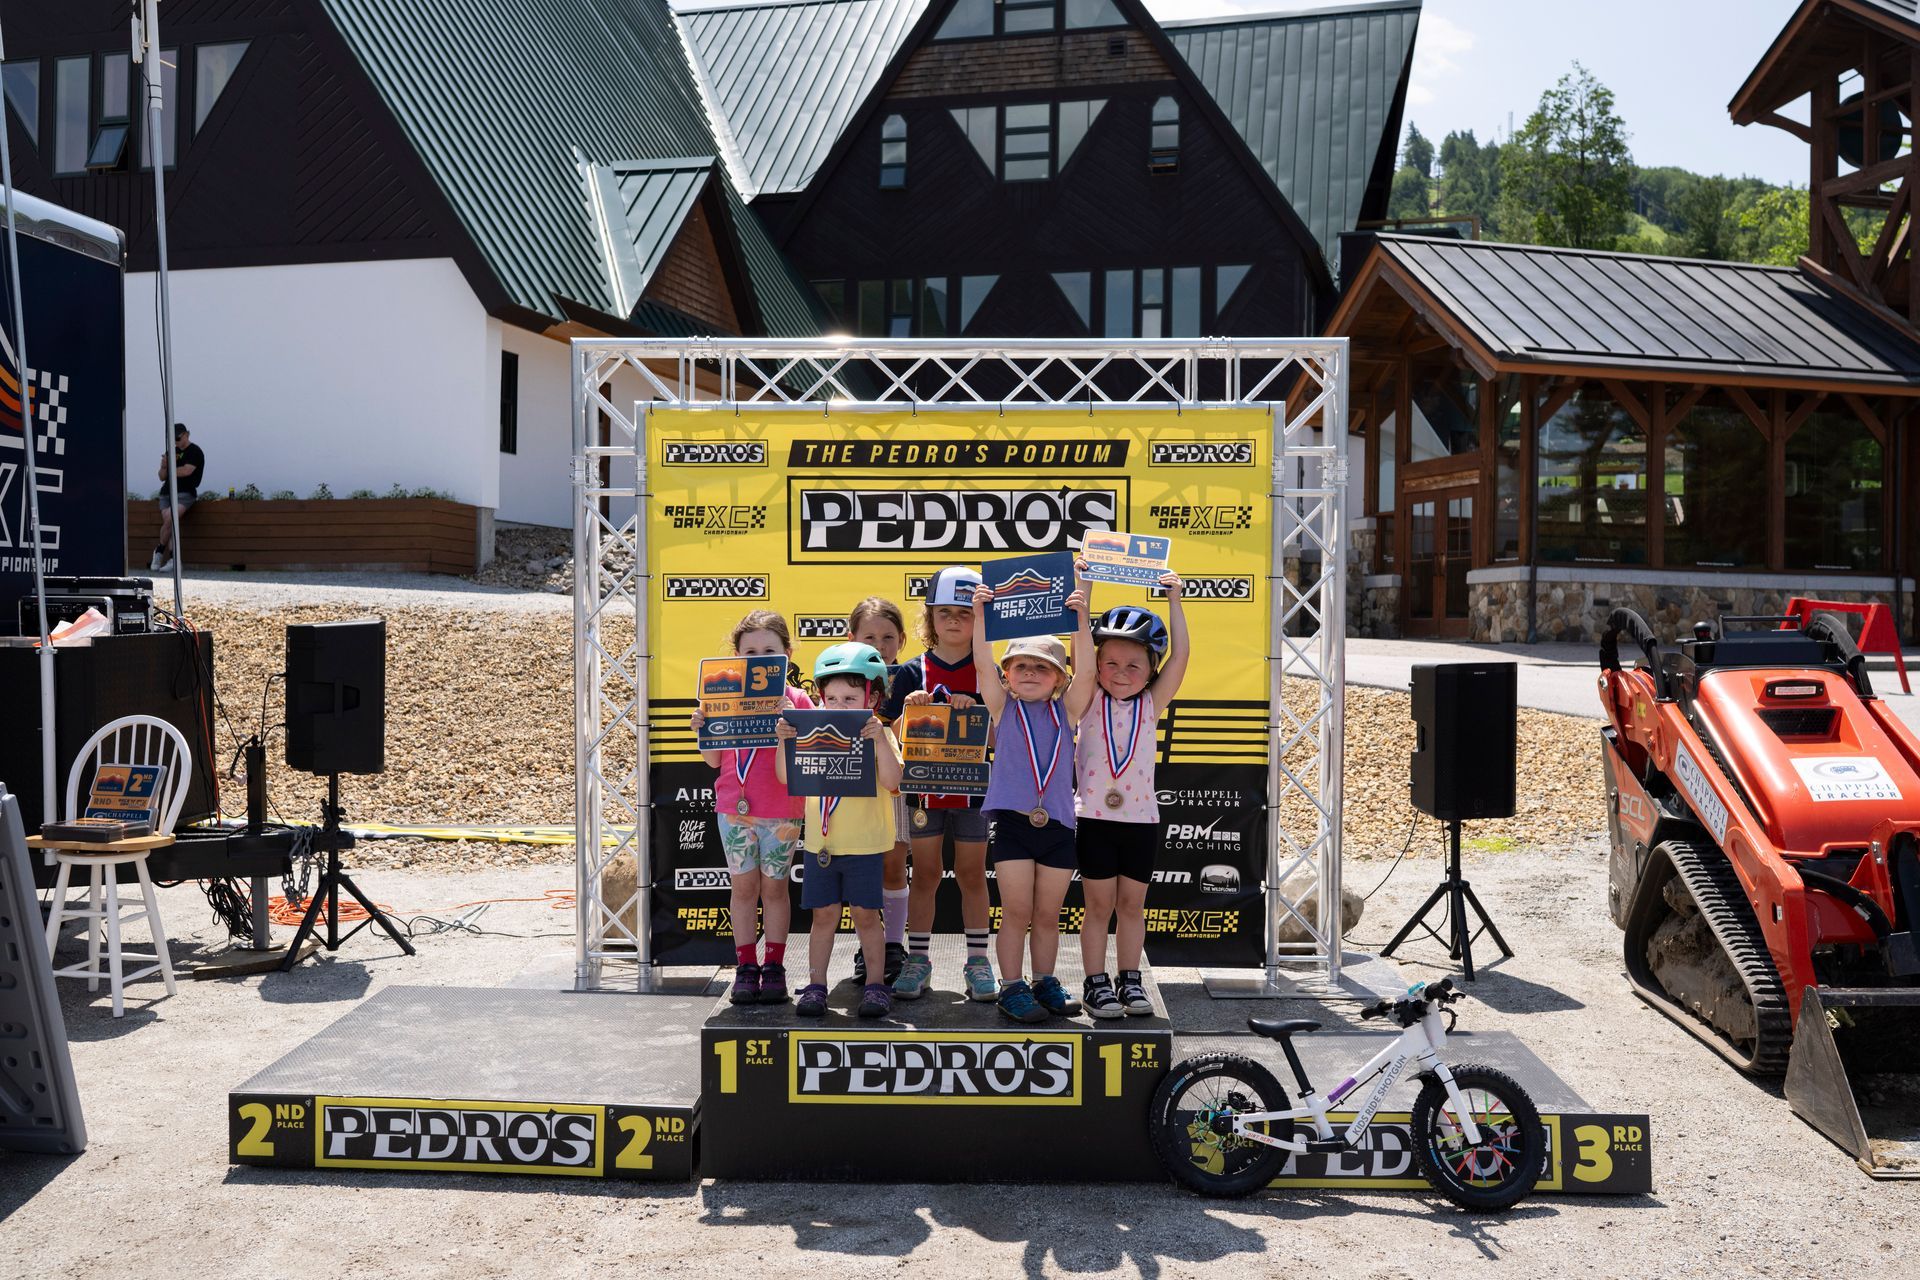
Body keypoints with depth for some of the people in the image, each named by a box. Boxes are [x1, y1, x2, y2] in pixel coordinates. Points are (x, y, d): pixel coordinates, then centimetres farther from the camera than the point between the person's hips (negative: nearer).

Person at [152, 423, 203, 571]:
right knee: (167, 521, -15)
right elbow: (162, 477, 22)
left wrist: (170, 470, 3)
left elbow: (186, 471, -13)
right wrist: (164, 466, 1)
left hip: (184, 493, -6)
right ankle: (172, 558, -17)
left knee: (169, 518, -26)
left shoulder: (195, 452, 2)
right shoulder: (172, 452, 22)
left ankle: (160, 551, -8)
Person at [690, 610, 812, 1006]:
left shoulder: (797, 700, -5)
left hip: (782, 813, -2)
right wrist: (701, 728, -9)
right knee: (743, 887, 9)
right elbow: (713, 760, 7)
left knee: (774, 886, 8)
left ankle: (774, 966, 18)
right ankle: (746, 967, 18)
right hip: (734, 808, 2)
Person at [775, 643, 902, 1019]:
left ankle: (875, 985, 15)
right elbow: (786, 776, 3)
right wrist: (784, 741, -11)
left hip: (865, 843, -3)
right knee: (823, 915, 9)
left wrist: (880, 740, -29)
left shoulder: (879, 736, -5)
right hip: (821, 843, 3)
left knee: (865, 916, 4)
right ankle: (815, 985, 17)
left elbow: (891, 782, -18)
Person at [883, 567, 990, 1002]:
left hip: (972, 786, 0)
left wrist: (971, 713, -21)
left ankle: (977, 961, 18)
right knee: (925, 874, 8)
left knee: (972, 875, 8)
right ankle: (918, 960, 18)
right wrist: (909, 710, -21)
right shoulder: (913, 672, 0)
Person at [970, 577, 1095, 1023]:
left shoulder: (1066, 711, 7)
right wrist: (980, 616, -21)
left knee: (1048, 914, 11)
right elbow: (983, 666, -9)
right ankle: (1012, 988, 11)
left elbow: (1084, 671, -7)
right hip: (1009, 819, -2)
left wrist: (1080, 619, -17)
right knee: (1017, 911, 0)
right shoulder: (1003, 709, 4)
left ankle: (1045, 982, 25)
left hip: (1057, 822, 2)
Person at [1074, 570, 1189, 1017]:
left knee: (1132, 904, 10)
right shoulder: (1090, 701, -1)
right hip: (1095, 818, -2)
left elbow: (1180, 655, -4)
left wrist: (1174, 600, -7)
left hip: (1141, 818, 2)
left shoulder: (1151, 704, 4)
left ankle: (1130, 981, 21)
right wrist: (1084, 590, -15)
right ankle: (1096, 983, 14)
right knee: (1099, 904, 4)